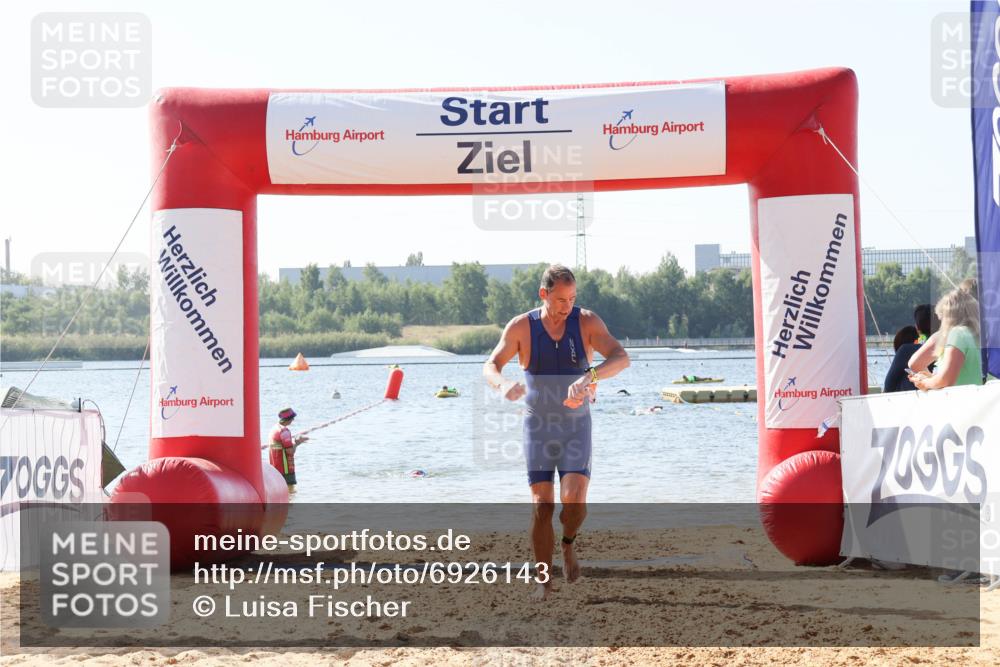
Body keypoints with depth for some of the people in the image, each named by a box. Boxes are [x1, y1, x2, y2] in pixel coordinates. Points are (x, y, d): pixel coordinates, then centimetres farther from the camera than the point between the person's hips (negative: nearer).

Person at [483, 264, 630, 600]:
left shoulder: (587, 322, -12)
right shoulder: (521, 327, -10)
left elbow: (621, 358, -25)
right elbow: (489, 367, -13)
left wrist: (588, 377, -45)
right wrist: (503, 383, -39)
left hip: (576, 429, 0)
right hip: (538, 429, 0)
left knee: (574, 501, -18)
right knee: (542, 507, -6)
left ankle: (569, 543, 15)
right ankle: (544, 580, 10)